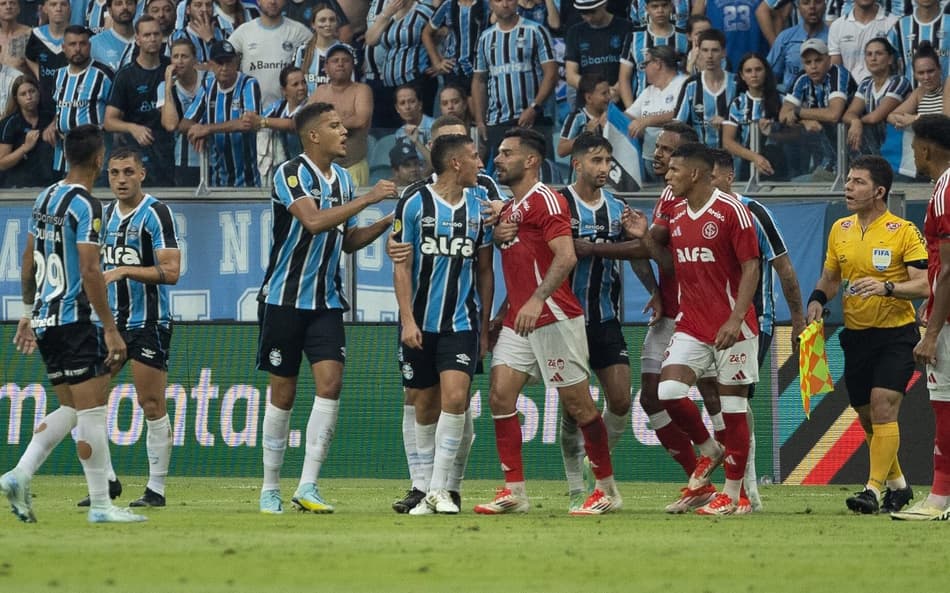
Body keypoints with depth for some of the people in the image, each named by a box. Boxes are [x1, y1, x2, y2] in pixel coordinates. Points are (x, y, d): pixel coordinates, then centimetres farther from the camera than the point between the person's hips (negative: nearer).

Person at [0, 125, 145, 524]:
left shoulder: (45, 199, 12)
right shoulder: (85, 205, -13)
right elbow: (90, 272, -19)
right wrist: (111, 329, -17)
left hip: (45, 320, 9)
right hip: (74, 320, -9)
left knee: (70, 409, 15)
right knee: (92, 411, -4)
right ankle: (100, 505, -3)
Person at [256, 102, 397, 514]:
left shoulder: (342, 178, 11)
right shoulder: (291, 174, -11)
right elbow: (313, 221, -28)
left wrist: (385, 224, 4)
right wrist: (367, 199, -24)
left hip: (326, 301, 5)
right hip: (284, 298, -5)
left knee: (330, 382, -11)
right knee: (283, 393, 1)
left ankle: (307, 486, -10)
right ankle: (270, 488, 13)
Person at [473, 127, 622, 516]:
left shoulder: (545, 200, -9)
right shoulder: (508, 209, 19)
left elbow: (566, 257, -21)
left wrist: (537, 300, -30)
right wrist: (503, 310, 21)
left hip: (553, 319, -9)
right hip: (518, 320, 9)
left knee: (577, 403, -2)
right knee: (500, 396, -4)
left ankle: (607, 490, 8)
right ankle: (514, 491, -2)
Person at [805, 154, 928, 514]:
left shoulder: (903, 232, -9)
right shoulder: (840, 230, 8)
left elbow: (922, 285, -15)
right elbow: (829, 279, 19)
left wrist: (886, 287, -31)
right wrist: (817, 301, -2)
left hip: (896, 335, -6)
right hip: (856, 335, 6)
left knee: (883, 407, -17)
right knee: (868, 417, 10)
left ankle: (874, 489, -17)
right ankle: (897, 485, 26)